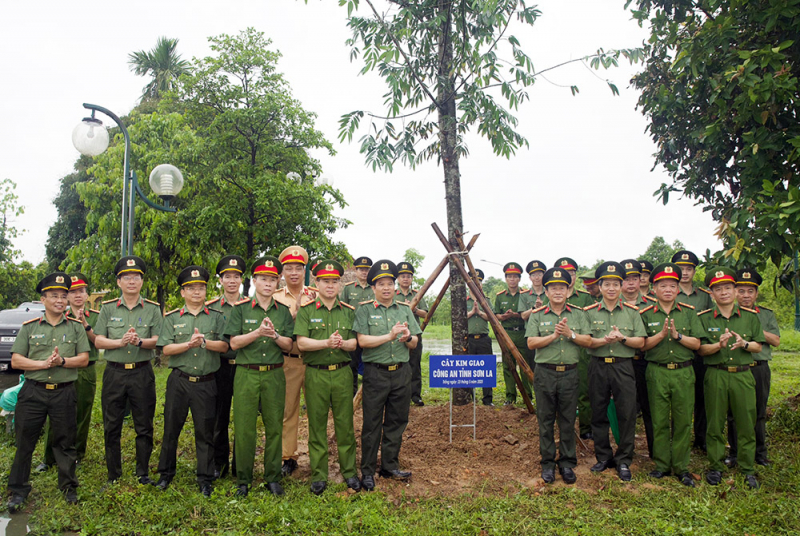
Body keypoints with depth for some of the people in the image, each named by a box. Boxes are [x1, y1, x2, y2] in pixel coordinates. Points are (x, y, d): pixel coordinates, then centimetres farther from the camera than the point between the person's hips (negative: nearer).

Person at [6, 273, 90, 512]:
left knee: (65, 442, 8)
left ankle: (68, 486, 23)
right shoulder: (29, 327, 5)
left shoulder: (76, 327, 6)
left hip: (64, 393, 0)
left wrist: (62, 361, -16)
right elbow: (16, 361, 0)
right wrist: (43, 364, -14)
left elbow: (83, 359, 1)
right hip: (33, 392, 0)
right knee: (25, 442, 6)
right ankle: (18, 489, 22)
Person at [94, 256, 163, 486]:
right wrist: (120, 342, -16)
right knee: (111, 428, 8)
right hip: (114, 372, 1)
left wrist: (140, 342, -21)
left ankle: (143, 474, 19)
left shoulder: (153, 309, 4)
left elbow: (158, 341, -2)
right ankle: (113, 476, 22)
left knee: (144, 427, 5)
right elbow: (98, 341, 2)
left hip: (142, 373, -1)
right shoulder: (108, 308, 6)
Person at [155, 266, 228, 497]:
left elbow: (224, 346, -3)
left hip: (206, 382, 0)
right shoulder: (172, 318, 7)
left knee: (205, 430, 5)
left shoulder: (216, 317, 6)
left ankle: (205, 479, 17)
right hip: (179, 381, 1)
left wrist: (204, 342, -18)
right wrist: (189, 344, -17)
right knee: (171, 427, 9)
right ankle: (166, 473, 28)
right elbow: (166, 348, -3)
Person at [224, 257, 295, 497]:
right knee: (244, 429, 1)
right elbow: (234, 342, -3)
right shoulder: (240, 308, 4)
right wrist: (258, 332, -17)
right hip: (246, 374, -2)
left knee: (274, 427, 6)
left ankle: (273, 477, 19)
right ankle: (243, 480, 15)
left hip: (274, 375, 2)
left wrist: (274, 335, -14)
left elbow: (288, 345, 6)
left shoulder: (283, 311, 9)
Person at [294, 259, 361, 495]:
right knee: (317, 426, 5)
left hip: (343, 373, 2)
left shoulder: (349, 311, 9)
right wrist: (327, 343, -22)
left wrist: (342, 343, -18)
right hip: (315, 374, -2)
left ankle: (349, 471, 22)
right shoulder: (306, 310, 2)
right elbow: (301, 343, -8)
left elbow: (357, 341, 4)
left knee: (345, 424, 8)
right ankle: (319, 475, 17)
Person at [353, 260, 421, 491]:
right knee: (372, 424, 1)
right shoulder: (364, 310, -1)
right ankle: (367, 472, 12)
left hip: (401, 372, 4)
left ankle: (390, 466, 24)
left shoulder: (405, 310, 10)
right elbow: (362, 340, -12)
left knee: (397, 422, 11)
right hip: (375, 372, -4)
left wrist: (408, 338, -14)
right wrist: (389, 336, -21)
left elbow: (414, 344, 9)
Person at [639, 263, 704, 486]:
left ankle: (681, 467, 17)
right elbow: (643, 345, -3)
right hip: (657, 373, -1)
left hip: (683, 372, 1)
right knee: (659, 421, 5)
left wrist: (677, 335, -13)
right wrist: (661, 334, -16)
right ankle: (662, 465, 17)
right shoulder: (646, 314, 3)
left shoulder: (689, 312, 7)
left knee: (683, 421, 5)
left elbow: (696, 343, 2)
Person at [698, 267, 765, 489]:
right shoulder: (704, 318, 3)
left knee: (746, 423, 5)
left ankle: (748, 469, 18)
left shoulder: (750, 316, 8)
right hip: (715, 375, -1)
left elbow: (758, 347, 8)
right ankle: (716, 466, 17)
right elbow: (700, 349, -2)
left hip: (743, 375, 1)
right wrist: (718, 345, -20)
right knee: (715, 424, 5)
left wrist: (743, 343, -12)